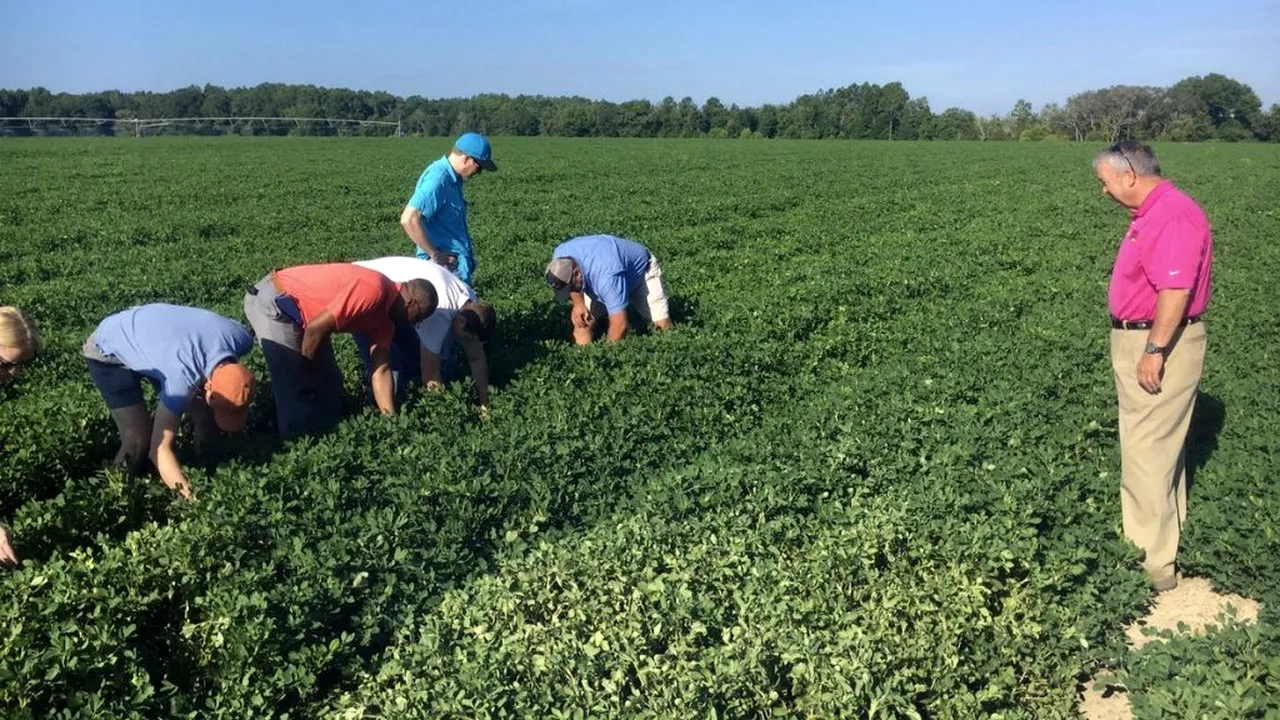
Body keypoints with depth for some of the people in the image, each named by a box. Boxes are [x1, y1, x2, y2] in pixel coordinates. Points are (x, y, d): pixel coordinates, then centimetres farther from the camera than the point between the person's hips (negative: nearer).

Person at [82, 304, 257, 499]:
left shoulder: (240, 337, -27)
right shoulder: (182, 376, -44)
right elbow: (160, 447, -37)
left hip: (152, 338, 6)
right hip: (108, 352, -6)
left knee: (206, 418, -1)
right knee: (139, 438, -16)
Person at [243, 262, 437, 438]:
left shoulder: (385, 314, 5)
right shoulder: (373, 289, -26)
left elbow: (381, 370, 5)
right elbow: (316, 327, -25)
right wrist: (305, 370, -9)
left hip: (298, 306, 10)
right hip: (272, 303, -10)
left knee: (328, 385, 14)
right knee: (297, 391, -7)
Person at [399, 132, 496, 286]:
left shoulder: (452, 179, 11)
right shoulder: (437, 180, -19)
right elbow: (409, 219, -26)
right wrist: (434, 254, -20)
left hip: (458, 266, 10)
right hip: (447, 267, -10)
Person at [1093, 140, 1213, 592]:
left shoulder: (1172, 215, -20)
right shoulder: (1150, 213, 13)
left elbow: (1175, 290, -26)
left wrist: (1154, 351, -24)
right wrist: (1147, 349, 19)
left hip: (1160, 347, -11)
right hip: (1143, 342, 11)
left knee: (1146, 453, -7)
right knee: (1159, 446, 20)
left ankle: (1154, 564, 0)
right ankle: (1166, 533, 35)